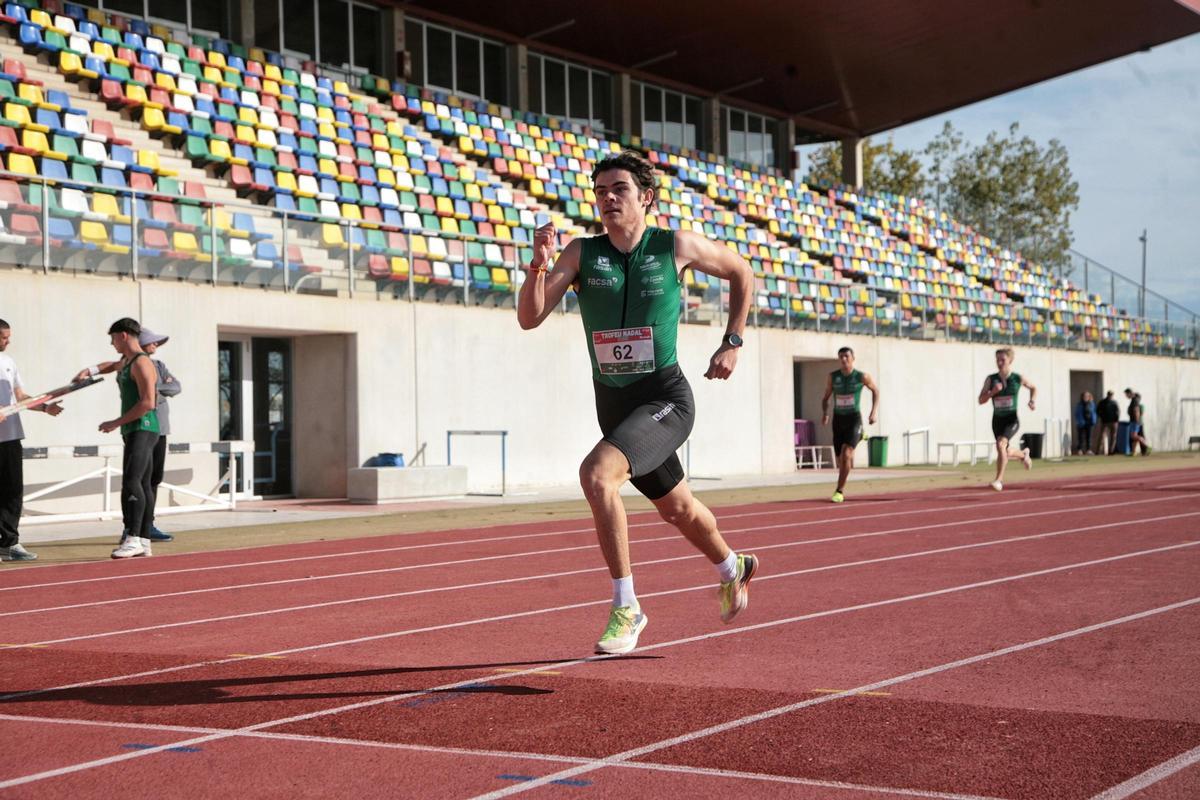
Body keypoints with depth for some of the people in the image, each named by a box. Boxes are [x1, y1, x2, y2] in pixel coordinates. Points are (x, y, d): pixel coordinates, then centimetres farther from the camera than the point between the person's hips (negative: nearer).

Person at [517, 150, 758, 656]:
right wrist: (539, 264, -27)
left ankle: (625, 607, -18)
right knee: (676, 508, 22)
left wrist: (732, 343, 6)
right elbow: (529, 318, -11)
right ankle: (733, 568, 53)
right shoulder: (581, 253, -2)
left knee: (596, 475, -29)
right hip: (613, 403, 5)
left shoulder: (678, 247, -6)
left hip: (665, 398, -5)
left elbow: (741, 273, 12)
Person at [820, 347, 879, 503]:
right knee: (840, 459, 9)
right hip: (838, 420, 4)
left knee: (845, 454, -22)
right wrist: (824, 413, -9)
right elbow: (826, 398, 10)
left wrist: (874, 411, 2)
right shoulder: (832, 377, 0)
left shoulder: (862, 377, -6)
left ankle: (840, 491, -16)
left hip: (854, 419, -4)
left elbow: (875, 390, 12)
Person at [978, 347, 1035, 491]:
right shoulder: (991, 379, -6)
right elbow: (981, 400, -6)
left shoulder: (1018, 379, -7)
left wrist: (1033, 401, -5)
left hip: (1012, 420, -3)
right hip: (997, 420, 4)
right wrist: (992, 392, -23)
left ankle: (999, 480, -22)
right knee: (1007, 453, 17)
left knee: (1000, 444, -28)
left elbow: (1033, 388, 13)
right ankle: (1024, 454, 53)